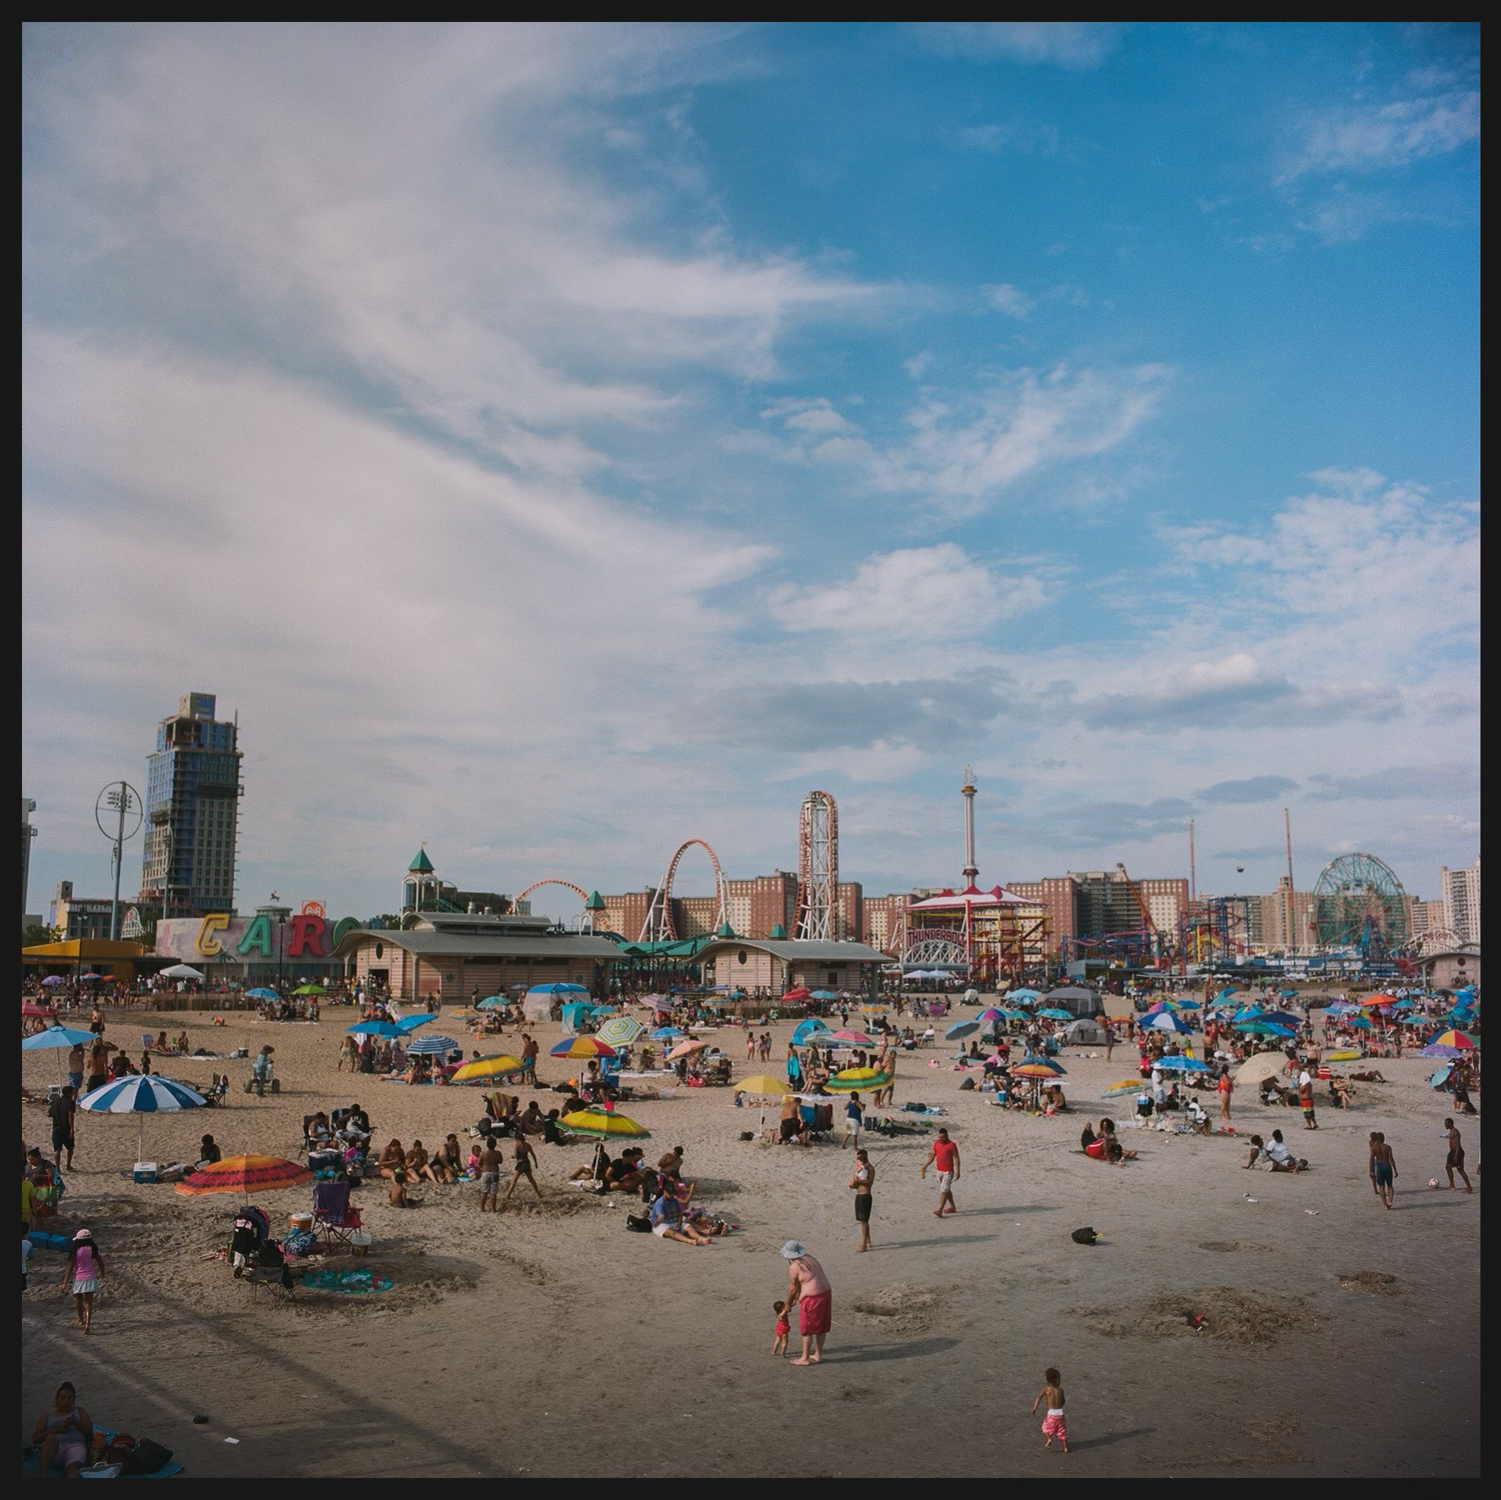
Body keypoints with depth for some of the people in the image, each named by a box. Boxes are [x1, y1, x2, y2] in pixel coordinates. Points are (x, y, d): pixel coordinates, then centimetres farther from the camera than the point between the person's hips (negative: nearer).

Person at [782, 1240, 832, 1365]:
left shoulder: (793, 1267, -13)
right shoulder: (809, 1259, 11)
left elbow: (792, 1289, -6)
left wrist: (788, 1305, 11)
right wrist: (795, 1299, 27)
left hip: (812, 1298, -8)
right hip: (826, 1293, 8)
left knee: (807, 1330, 7)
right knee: (821, 1327, 18)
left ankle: (805, 1358, 16)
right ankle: (818, 1355, 29)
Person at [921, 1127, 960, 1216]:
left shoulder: (951, 1145, -12)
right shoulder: (936, 1143, 6)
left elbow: (956, 1158, -11)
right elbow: (932, 1156, 10)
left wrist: (957, 1171, -17)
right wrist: (925, 1166, 1)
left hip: (948, 1171, -7)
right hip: (939, 1171, 7)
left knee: (944, 1190, -11)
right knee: (946, 1190, 18)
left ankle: (939, 1210, -16)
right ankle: (952, 1207, 32)